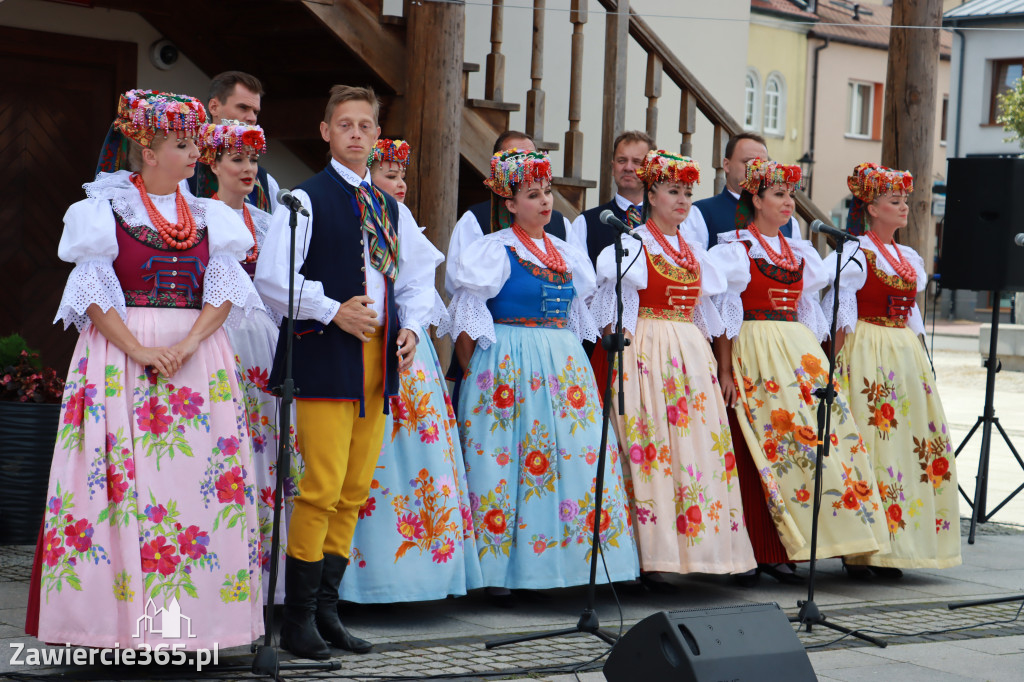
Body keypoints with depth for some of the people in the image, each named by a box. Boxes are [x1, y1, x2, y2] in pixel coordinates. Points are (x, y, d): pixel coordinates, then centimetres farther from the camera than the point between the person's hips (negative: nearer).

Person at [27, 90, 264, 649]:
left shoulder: (206, 216, 12)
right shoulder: (107, 209, 1)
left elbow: (223, 289, 3)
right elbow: (95, 293, -5)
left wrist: (187, 344, -13)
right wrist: (141, 351, -16)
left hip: (199, 357, 3)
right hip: (120, 359, -3)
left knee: (197, 476, -2)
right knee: (122, 477, -7)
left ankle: (191, 613, 1)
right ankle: (124, 612, -5)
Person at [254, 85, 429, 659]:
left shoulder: (393, 210, 18)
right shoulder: (306, 199, -2)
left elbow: (409, 285, 23)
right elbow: (272, 277, -11)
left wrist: (410, 330, 5)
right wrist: (333, 311, -15)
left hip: (378, 356, 6)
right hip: (326, 355, -6)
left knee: (356, 491, 8)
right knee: (322, 488, -10)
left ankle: (327, 609, 17)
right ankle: (299, 618, -1)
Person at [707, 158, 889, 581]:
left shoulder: (798, 253, 18)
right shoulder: (735, 250, 0)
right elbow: (723, 314, -5)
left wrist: (817, 363, 13)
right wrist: (724, 371, -13)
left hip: (799, 353, 6)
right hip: (754, 353, -6)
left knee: (821, 430, -5)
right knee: (761, 447, -8)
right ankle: (766, 550, -2)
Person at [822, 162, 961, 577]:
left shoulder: (909, 258, 17)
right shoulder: (855, 254, -6)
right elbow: (841, 318, -11)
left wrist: (921, 365, 16)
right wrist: (840, 366, -17)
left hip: (906, 356, 8)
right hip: (866, 354, -8)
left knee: (917, 444, 4)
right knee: (869, 442, -11)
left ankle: (894, 547, 9)